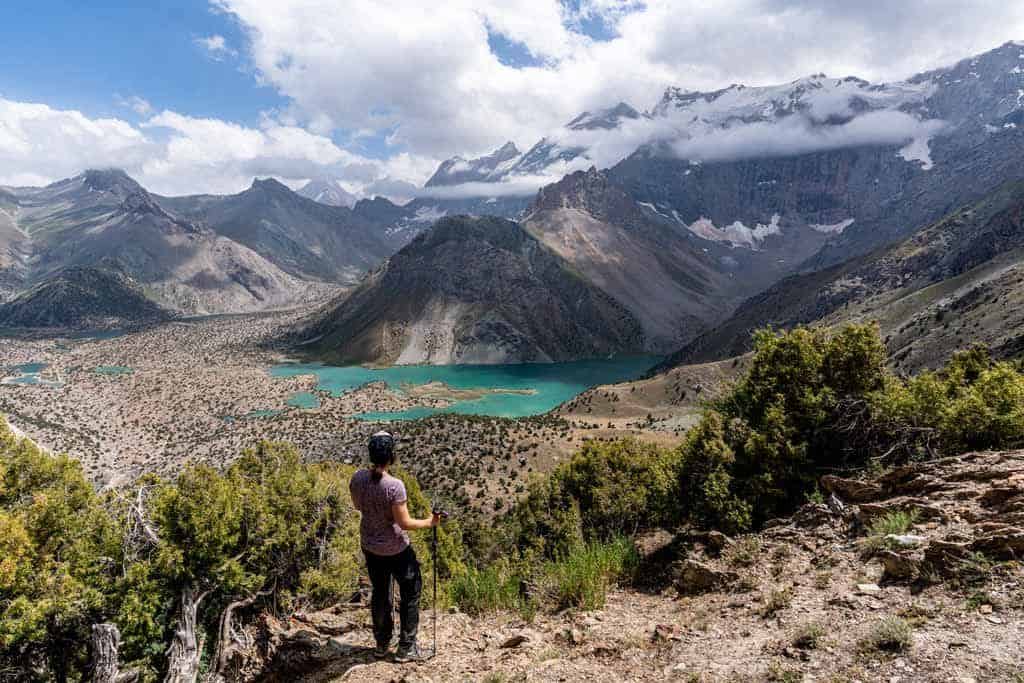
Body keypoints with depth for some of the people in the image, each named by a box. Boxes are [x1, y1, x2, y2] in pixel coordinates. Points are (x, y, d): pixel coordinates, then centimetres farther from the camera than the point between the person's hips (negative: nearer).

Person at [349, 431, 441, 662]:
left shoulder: (357, 479, -12)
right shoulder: (394, 485, -30)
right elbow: (405, 523, -24)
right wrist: (429, 522, -9)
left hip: (369, 546, 6)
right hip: (396, 549, -6)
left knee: (380, 593, 23)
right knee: (410, 594, 16)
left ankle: (382, 645, 39)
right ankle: (406, 648, 25)